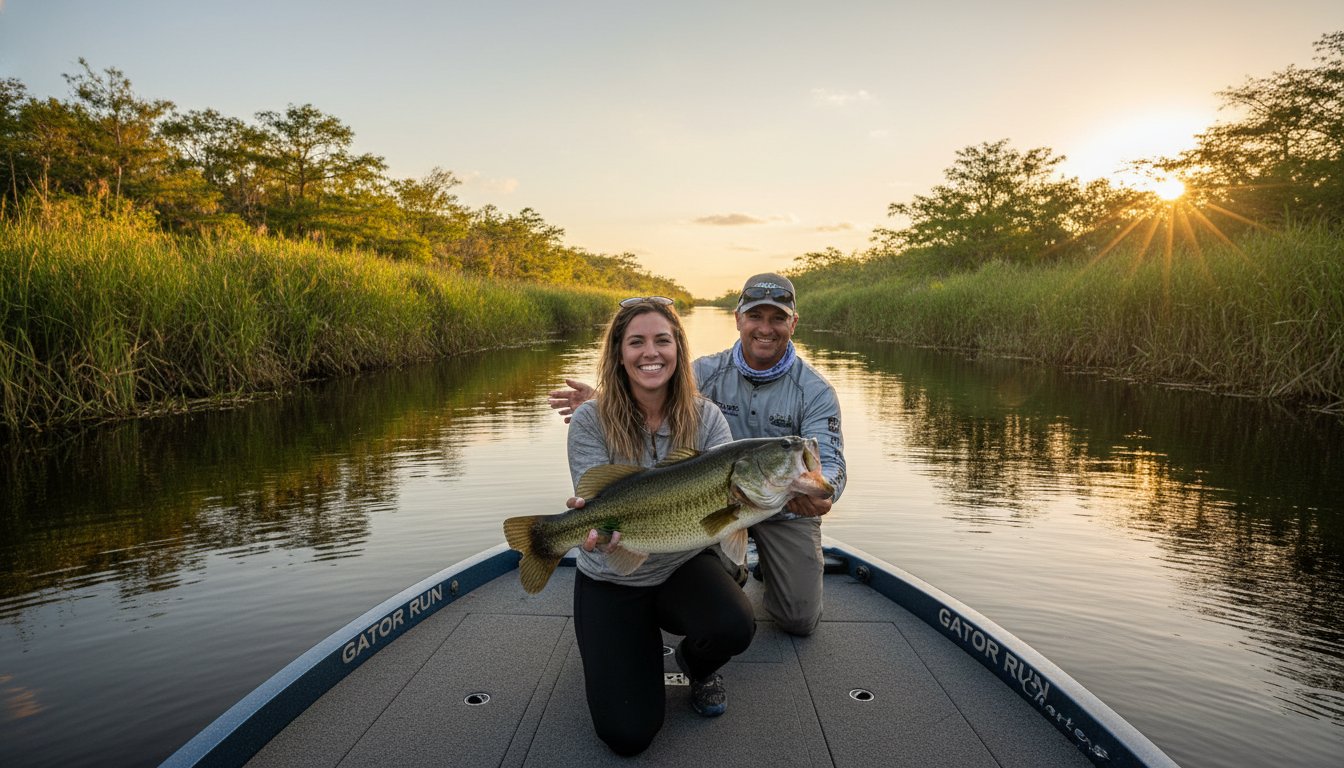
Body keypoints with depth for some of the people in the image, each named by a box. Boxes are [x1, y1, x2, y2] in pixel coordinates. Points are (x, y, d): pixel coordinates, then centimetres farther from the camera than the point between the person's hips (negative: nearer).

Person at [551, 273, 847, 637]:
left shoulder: (816, 391, -15)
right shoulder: (709, 372, -9)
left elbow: (829, 462, -23)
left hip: (786, 511, -1)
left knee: (801, 621, -1)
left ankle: (766, 563, 30)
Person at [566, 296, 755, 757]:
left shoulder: (705, 417, -8)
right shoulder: (590, 421, -14)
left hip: (685, 566, 2)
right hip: (612, 581, -1)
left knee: (735, 627, -32)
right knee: (628, 735, -11)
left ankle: (696, 664, 9)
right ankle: (630, 647, 25)